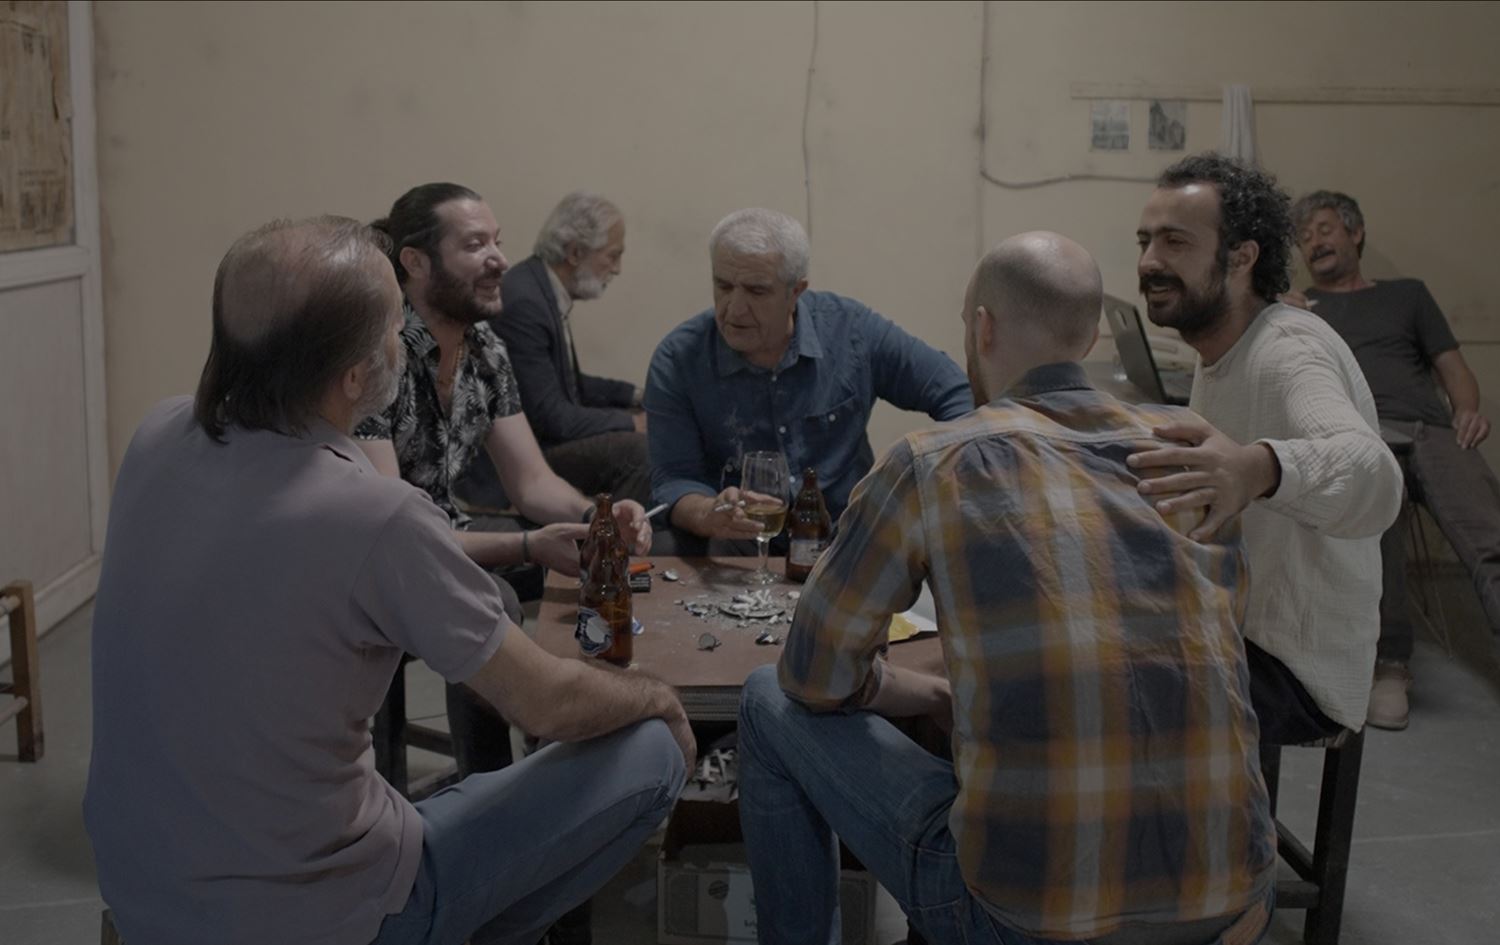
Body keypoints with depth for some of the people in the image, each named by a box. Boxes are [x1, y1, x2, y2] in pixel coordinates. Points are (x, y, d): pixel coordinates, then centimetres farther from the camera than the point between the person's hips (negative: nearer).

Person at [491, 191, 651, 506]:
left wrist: (636, 395, 10)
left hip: (543, 437, 10)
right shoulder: (522, 302, -22)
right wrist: (630, 422, -14)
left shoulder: (543, 289, 7)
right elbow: (549, 418, -23)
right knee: (637, 450, -26)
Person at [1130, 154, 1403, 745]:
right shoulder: (1218, 357, 11)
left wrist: (1258, 468, -61)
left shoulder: (1290, 349, -21)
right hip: (1231, 638, 9)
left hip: (1293, 672, -9)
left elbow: (1372, 477, -42)